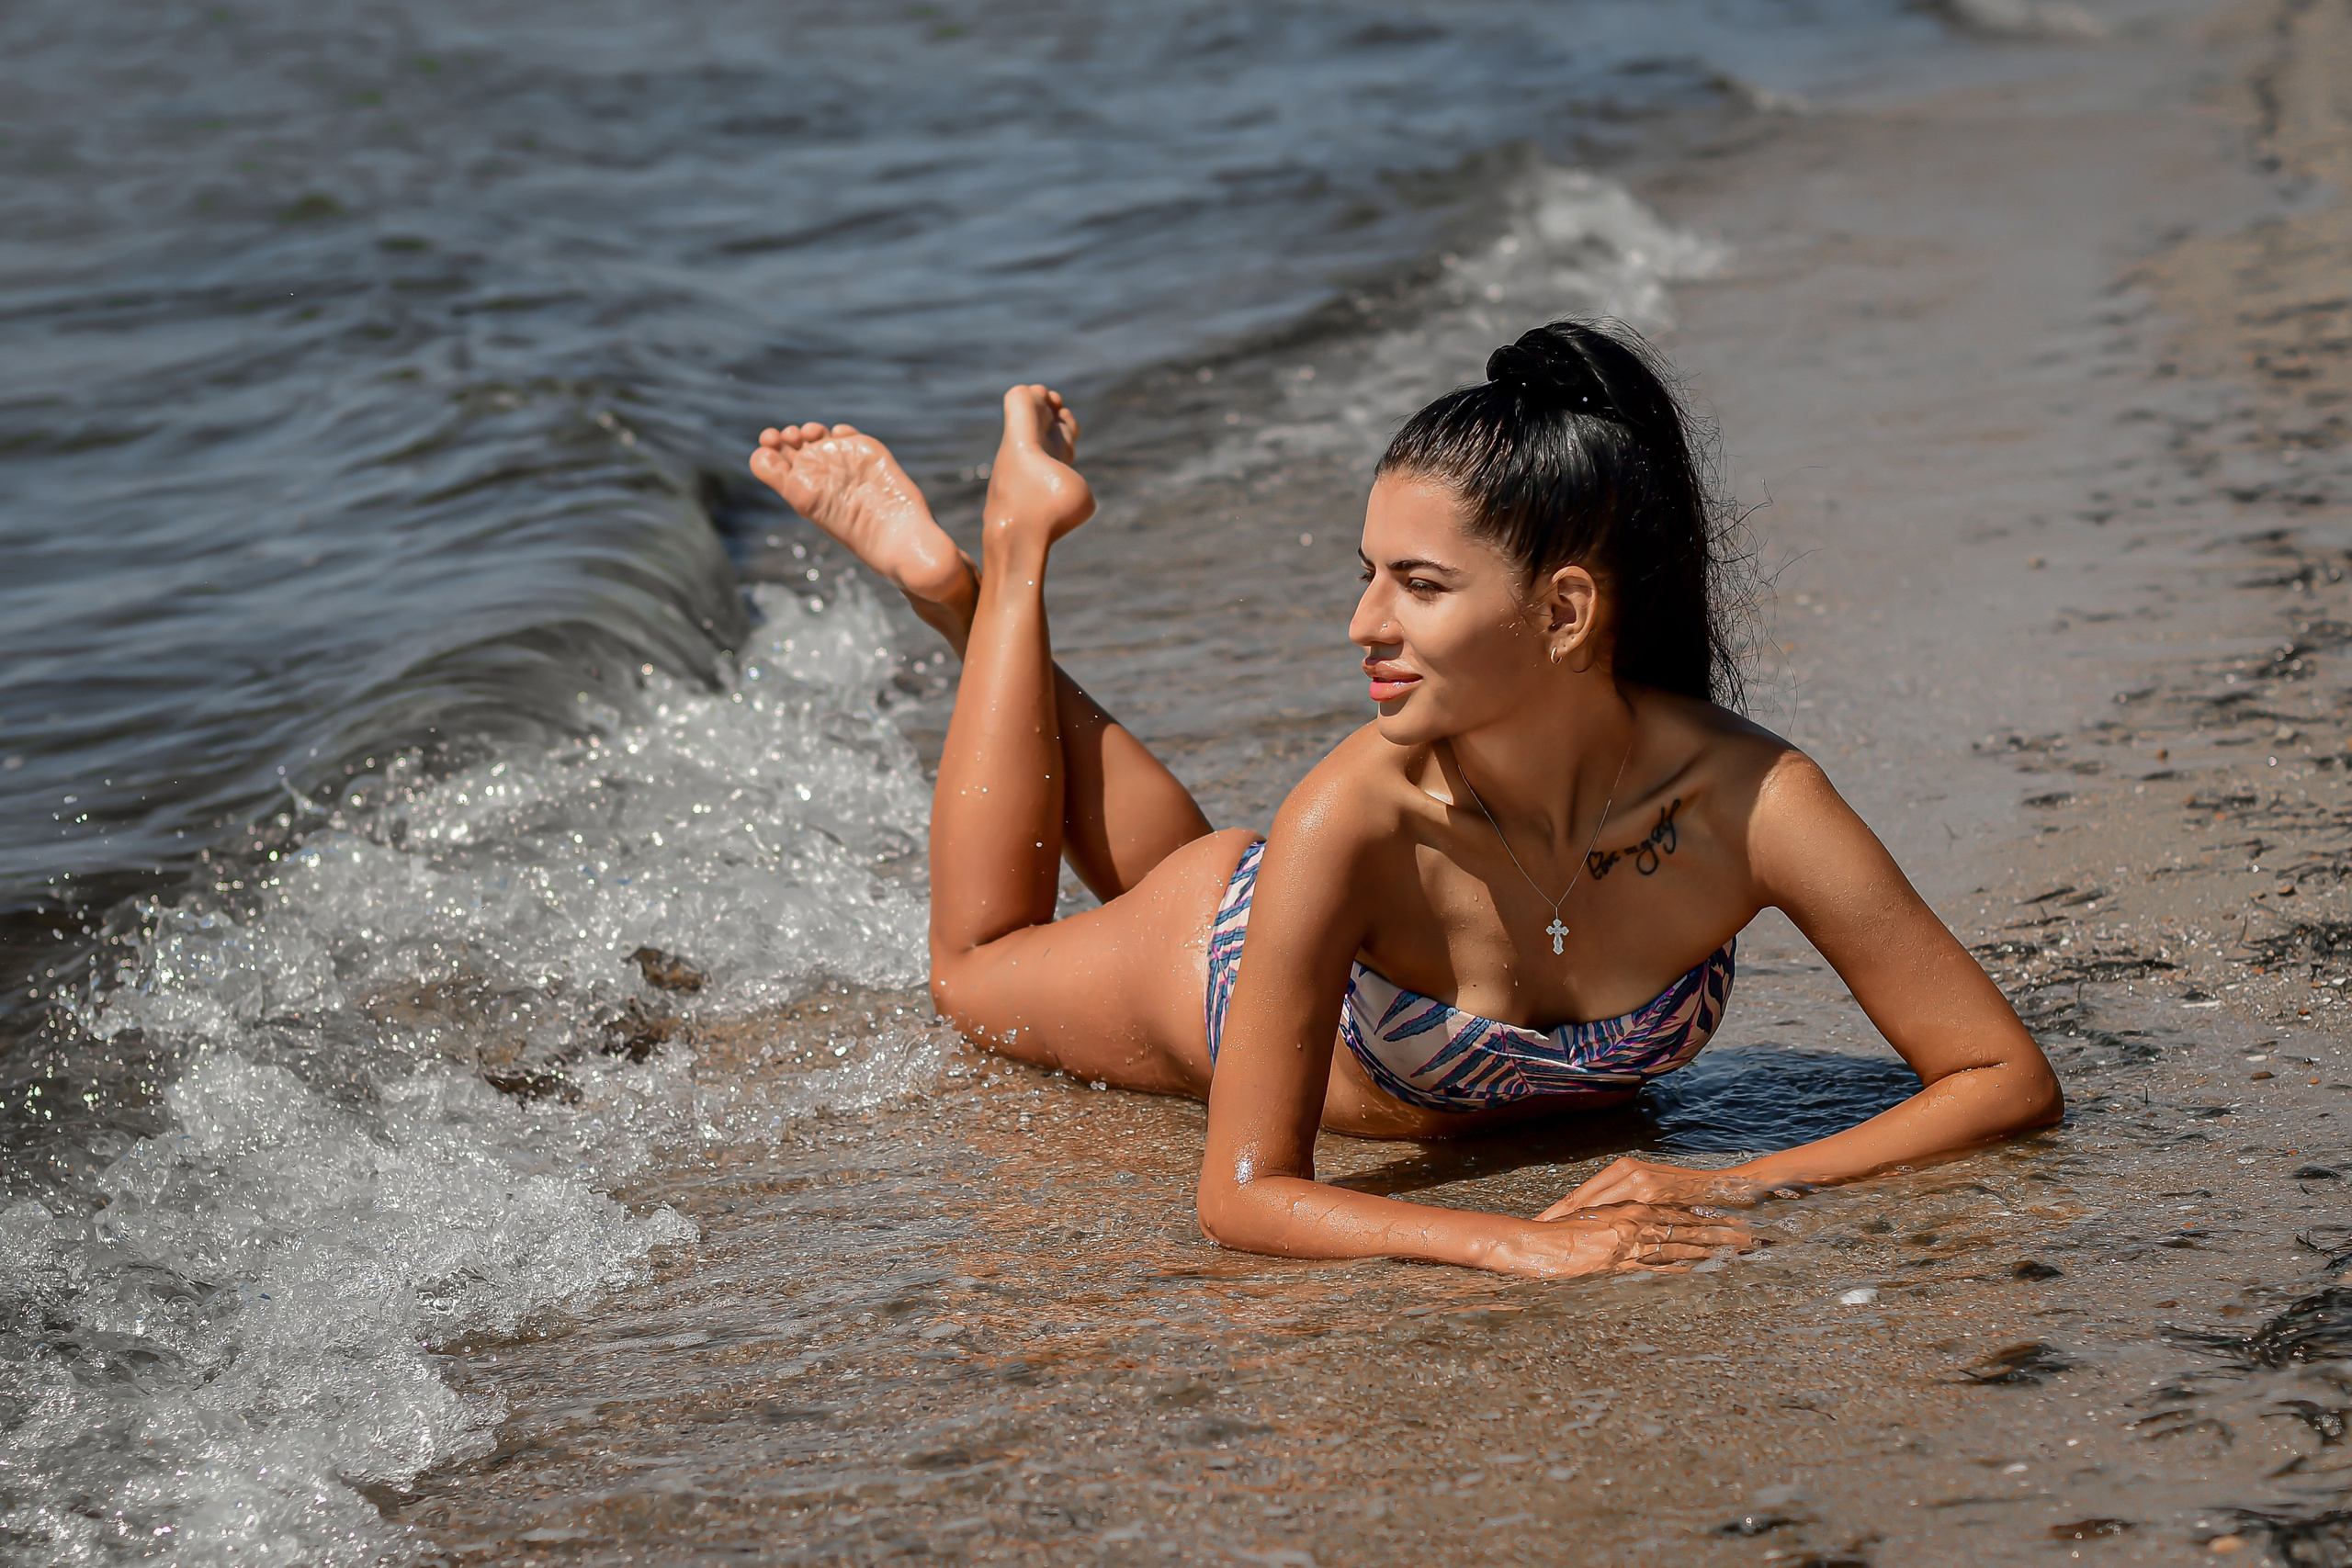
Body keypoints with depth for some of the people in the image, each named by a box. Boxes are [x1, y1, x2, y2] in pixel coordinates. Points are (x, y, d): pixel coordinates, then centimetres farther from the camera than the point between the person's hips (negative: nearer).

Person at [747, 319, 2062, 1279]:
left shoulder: (1754, 802, -41)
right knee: (981, 964, 30)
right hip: (1252, 955, -2)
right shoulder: (1354, 819, -44)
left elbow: (2014, 1081, -35)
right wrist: (1521, 1243, -53)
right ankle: (1011, 554, 37)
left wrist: (1737, 1189, -48)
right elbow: (1240, 1195, -39)